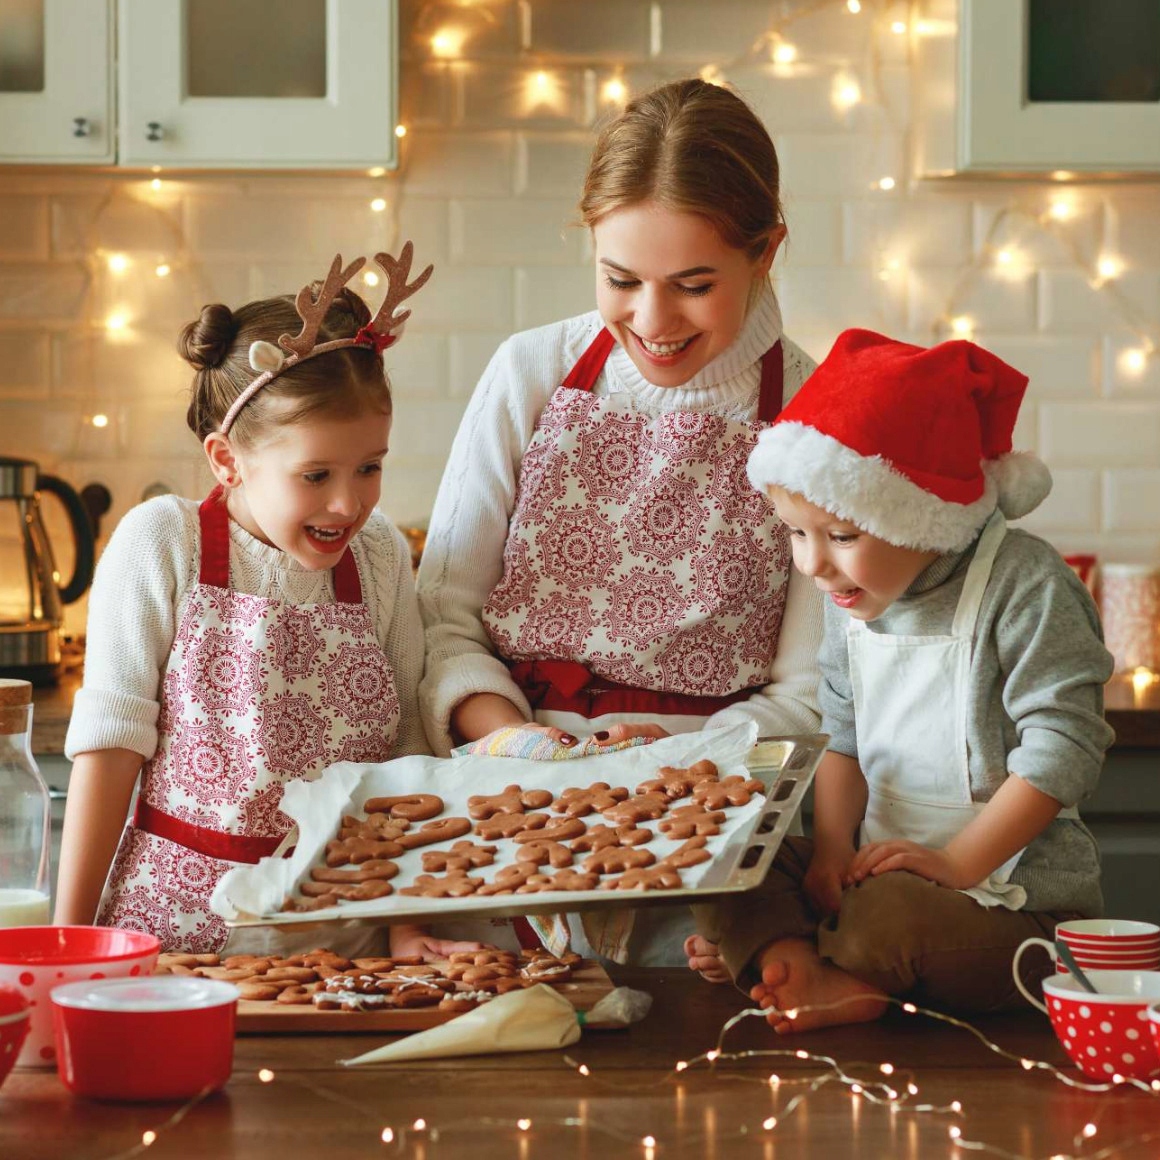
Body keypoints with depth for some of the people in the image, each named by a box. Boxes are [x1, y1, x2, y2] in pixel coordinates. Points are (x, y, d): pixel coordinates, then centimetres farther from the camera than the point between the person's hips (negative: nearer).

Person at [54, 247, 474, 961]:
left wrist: (408, 924, 2)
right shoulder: (162, 544, -6)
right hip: (178, 923, -2)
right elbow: (112, 741, -4)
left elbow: (404, 749, 9)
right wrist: (72, 937, -5)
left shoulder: (380, 555, 4)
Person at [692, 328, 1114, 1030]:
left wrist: (956, 864, -20)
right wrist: (833, 849, -5)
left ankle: (767, 956, -9)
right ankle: (809, 975, -33)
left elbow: (1062, 748, -17)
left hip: (1017, 898, -7)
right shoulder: (853, 597, 7)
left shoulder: (1024, 585, -14)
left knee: (886, 913, -36)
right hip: (882, 865, 7)